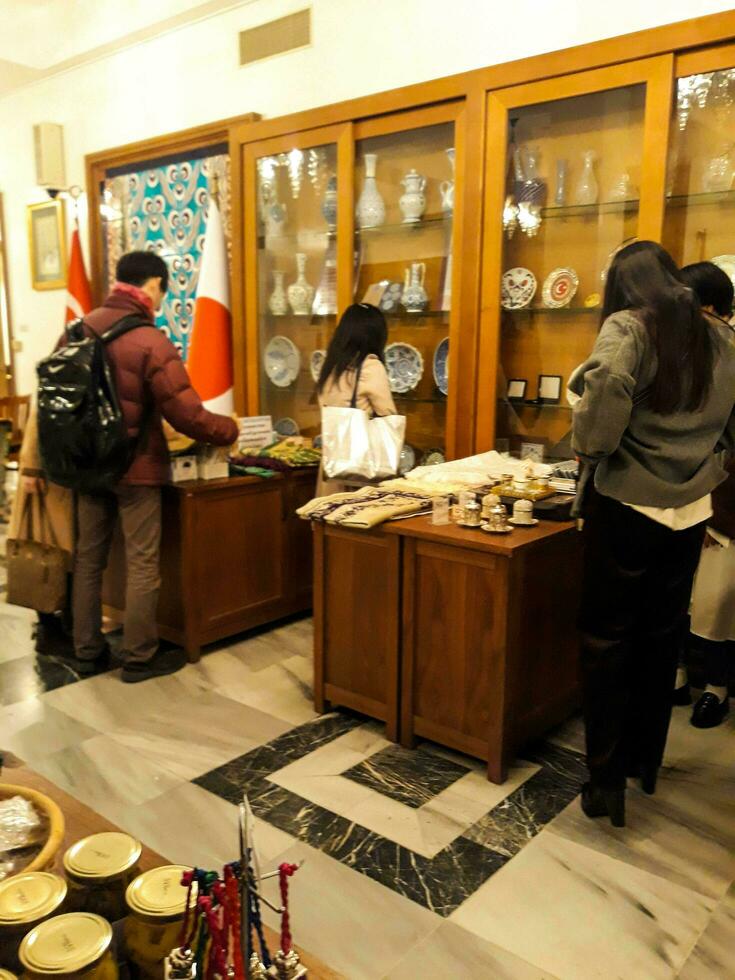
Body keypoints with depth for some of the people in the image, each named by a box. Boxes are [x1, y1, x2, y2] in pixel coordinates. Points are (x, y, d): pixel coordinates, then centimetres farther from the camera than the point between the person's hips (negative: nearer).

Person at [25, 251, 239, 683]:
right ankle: (139, 658, 16)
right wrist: (230, 430, -3)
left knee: (88, 558, 15)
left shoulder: (77, 330, 2)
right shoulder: (151, 341, -18)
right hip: (136, 468, -6)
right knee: (143, 564, 6)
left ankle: (87, 651, 27)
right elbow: (187, 415, -20)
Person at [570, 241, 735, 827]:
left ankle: (606, 780, 11)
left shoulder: (628, 326, -8)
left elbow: (607, 385, -28)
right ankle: (646, 763, 31)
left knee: (607, 637, 6)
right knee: (662, 636, 17)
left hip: (628, 506, -5)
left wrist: (590, 448, -14)